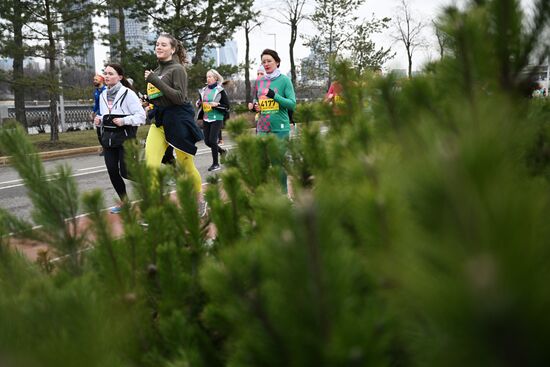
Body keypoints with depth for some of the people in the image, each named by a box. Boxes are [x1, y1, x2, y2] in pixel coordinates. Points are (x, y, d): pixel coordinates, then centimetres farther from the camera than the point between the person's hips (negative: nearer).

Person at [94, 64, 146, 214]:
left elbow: (141, 115, -11)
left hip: (125, 137, -6)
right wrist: (99, 120, 1)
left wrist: (124, 121, -23)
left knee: (125, 172, -8)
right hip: (108, 138, 6)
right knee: (112, 171, 3)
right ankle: (123, 200, 20)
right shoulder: (103, 95, 10)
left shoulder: (128, 94, -10)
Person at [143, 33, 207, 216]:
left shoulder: (177, 69, -8)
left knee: (186, 166, 7)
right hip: (160, 121, 6)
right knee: (151, 164, -12)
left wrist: (155, 81, -21)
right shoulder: (156, 71, 12)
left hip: (179, 121, -6)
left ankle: (200, 202, 30)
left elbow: (180, 97, -20)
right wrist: (148, 100, 6)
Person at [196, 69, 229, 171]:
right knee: (207, 141, 6)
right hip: (205, 119, 6)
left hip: (216, 118, -6)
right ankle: (221, 151, 34)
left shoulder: (220, 90, -6)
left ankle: (216, 163, 1)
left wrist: (217, 104, -19)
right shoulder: (203, 90, 10)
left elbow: (227, 105, -5)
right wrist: (198, 103, 2)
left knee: (212, 140, -11)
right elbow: (200, 102, 24)